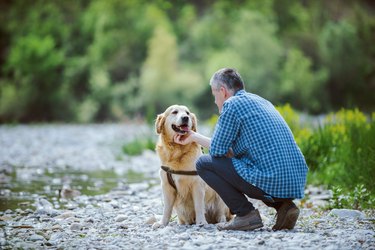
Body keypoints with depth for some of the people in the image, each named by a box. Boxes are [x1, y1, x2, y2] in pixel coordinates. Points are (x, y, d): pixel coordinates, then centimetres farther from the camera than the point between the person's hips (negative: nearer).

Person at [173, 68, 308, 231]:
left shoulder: (232, 104, -4)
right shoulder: (261, 101, 23)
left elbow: (217, 151, -1)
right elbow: (227, 148, 28)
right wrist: (194, 137, 34)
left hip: (270, 182, -8)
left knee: (204, 163, 5)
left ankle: (246, 214, -2)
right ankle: (284, 205, 14)